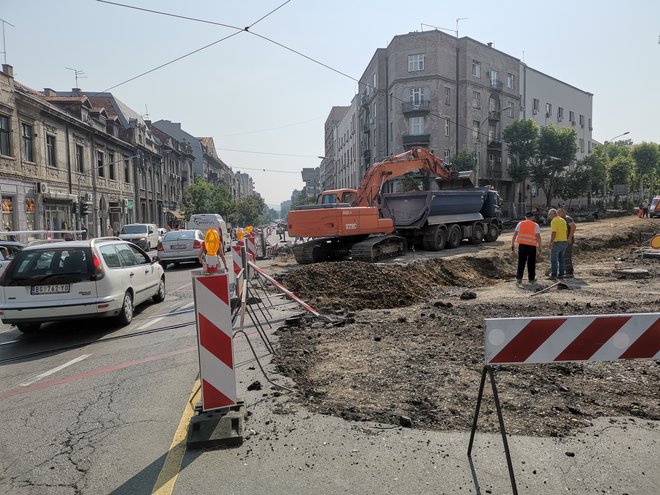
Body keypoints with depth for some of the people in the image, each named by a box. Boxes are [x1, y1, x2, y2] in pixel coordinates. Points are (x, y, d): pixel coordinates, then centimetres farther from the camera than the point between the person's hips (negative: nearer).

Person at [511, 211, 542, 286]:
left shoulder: (520, 223, 8)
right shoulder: (535, 225, 3)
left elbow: (515, 234, 4)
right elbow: (538, 236, -4)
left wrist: (512, 244, 7)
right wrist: (539, 247, -1)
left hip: (522, 245, 1)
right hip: (532, 246, -1)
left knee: (521, 263, 3)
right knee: (531, 263, 12)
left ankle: (519, 278, -7)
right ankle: (531, 279, 21)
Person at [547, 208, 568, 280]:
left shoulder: (554, 221, -12)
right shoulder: (563, 220, 14)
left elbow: (553, 233, -20)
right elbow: (566, 231, 15)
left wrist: (550, 243, -18)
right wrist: (565, 240, 21)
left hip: (557, 242, -8)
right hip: (564, 242, 8)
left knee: (554, 260, -4)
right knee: (561, 259, 14)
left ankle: (553, 275, -5)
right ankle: (561, 274, 16)